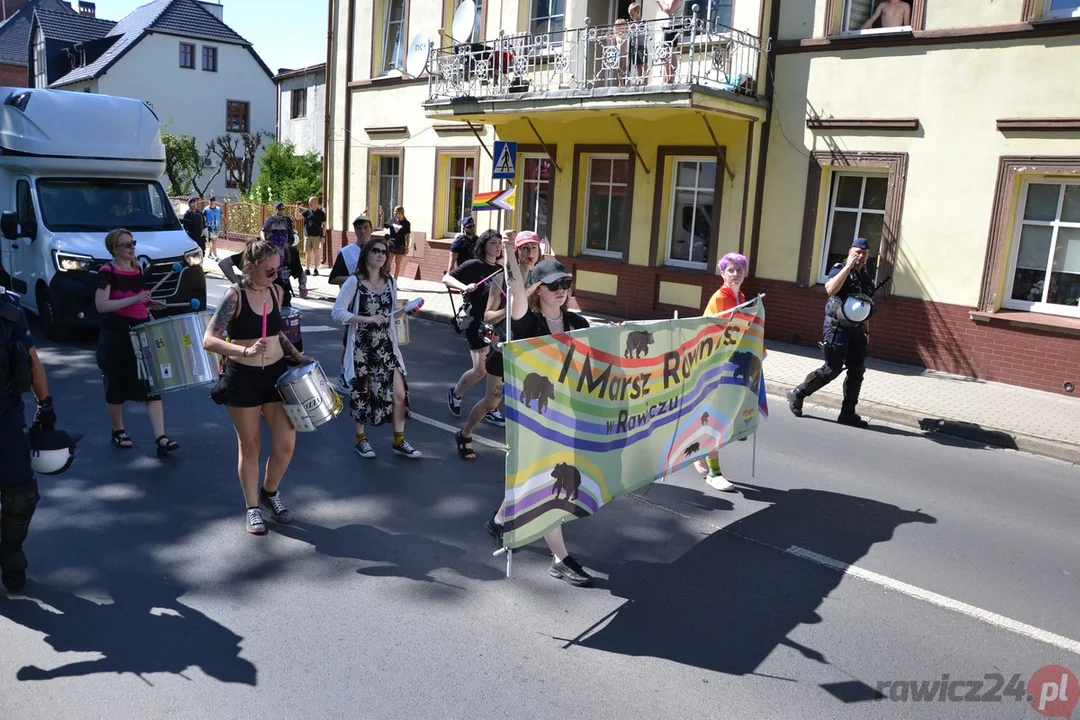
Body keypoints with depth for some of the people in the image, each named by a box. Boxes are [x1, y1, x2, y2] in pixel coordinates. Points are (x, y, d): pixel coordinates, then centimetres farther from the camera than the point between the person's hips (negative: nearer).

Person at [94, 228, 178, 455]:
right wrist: (134, 299, -26)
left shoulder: (138, 269, 10)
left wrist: (149, 303, 9)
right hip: (116, 336, -5)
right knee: (117, 387, 9)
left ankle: (161, 439, -6)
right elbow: (101, 305, -22)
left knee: (153, 385, -3)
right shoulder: (107, 272, -11)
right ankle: (118, 432, 30)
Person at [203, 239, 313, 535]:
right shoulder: (234, 295, -16)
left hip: (277, 372, 4)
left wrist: (296, 355, 5)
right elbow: (209, 340, -24)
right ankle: (253, 508, 26)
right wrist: (246, 351, -38)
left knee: (286, 443, 2)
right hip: (243, 377, -4)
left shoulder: (277, 291, 1)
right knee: (250, 446, 9)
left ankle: (270, 492, 30)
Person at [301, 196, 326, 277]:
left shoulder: (321, 213, -1)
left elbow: (324, 225, 1)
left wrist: (323, 236, -5)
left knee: (316, 252, 0)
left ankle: (316, 270, 7)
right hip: (307, 235, 3)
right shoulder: (307, 212, 8)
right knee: (308, 253, 5)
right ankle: (307, 269, 11)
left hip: (316, 236, -3)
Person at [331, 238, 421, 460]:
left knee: (399, 392, -1)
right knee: (361, 393, 8)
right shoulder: (354, 281, -9)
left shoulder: (390, 281, 6)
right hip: (361, 347, -4)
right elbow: (337, 312, -17)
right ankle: (361, 440, 27)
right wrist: (366, 318, -24)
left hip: (386, 346, 4)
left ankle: (399, 441, 15)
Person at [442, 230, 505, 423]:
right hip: (477, 322, -6)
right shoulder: (474, 265, -8)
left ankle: (491, 409, 15)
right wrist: (464, 287, -29)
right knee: (481, 369, -7)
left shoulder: (501, 270, 10)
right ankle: (455, 394, 20)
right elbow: (446, 278, -13)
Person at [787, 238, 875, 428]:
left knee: (857, 371, 3)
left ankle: (848, 413, 10)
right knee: (832, 369, -5)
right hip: (838, 326, -7)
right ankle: (797, 395, 11)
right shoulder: (839, 269, -7)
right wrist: (848, 266, -26)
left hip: (856, 328, 7)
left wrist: (866, 329, 18)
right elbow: (830, 289, -29)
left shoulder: (866, 276, 13)